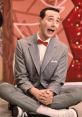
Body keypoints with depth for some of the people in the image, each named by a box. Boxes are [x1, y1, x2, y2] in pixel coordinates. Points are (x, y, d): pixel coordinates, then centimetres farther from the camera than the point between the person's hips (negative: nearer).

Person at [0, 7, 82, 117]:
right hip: (28, 93, 0)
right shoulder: (22, 44, -3)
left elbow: (58, 80, -4)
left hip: (50, 93, 1)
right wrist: (34, 91, -25)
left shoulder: (62, 48, -1)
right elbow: (21, 77, -5)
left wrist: (50, 93, -27)